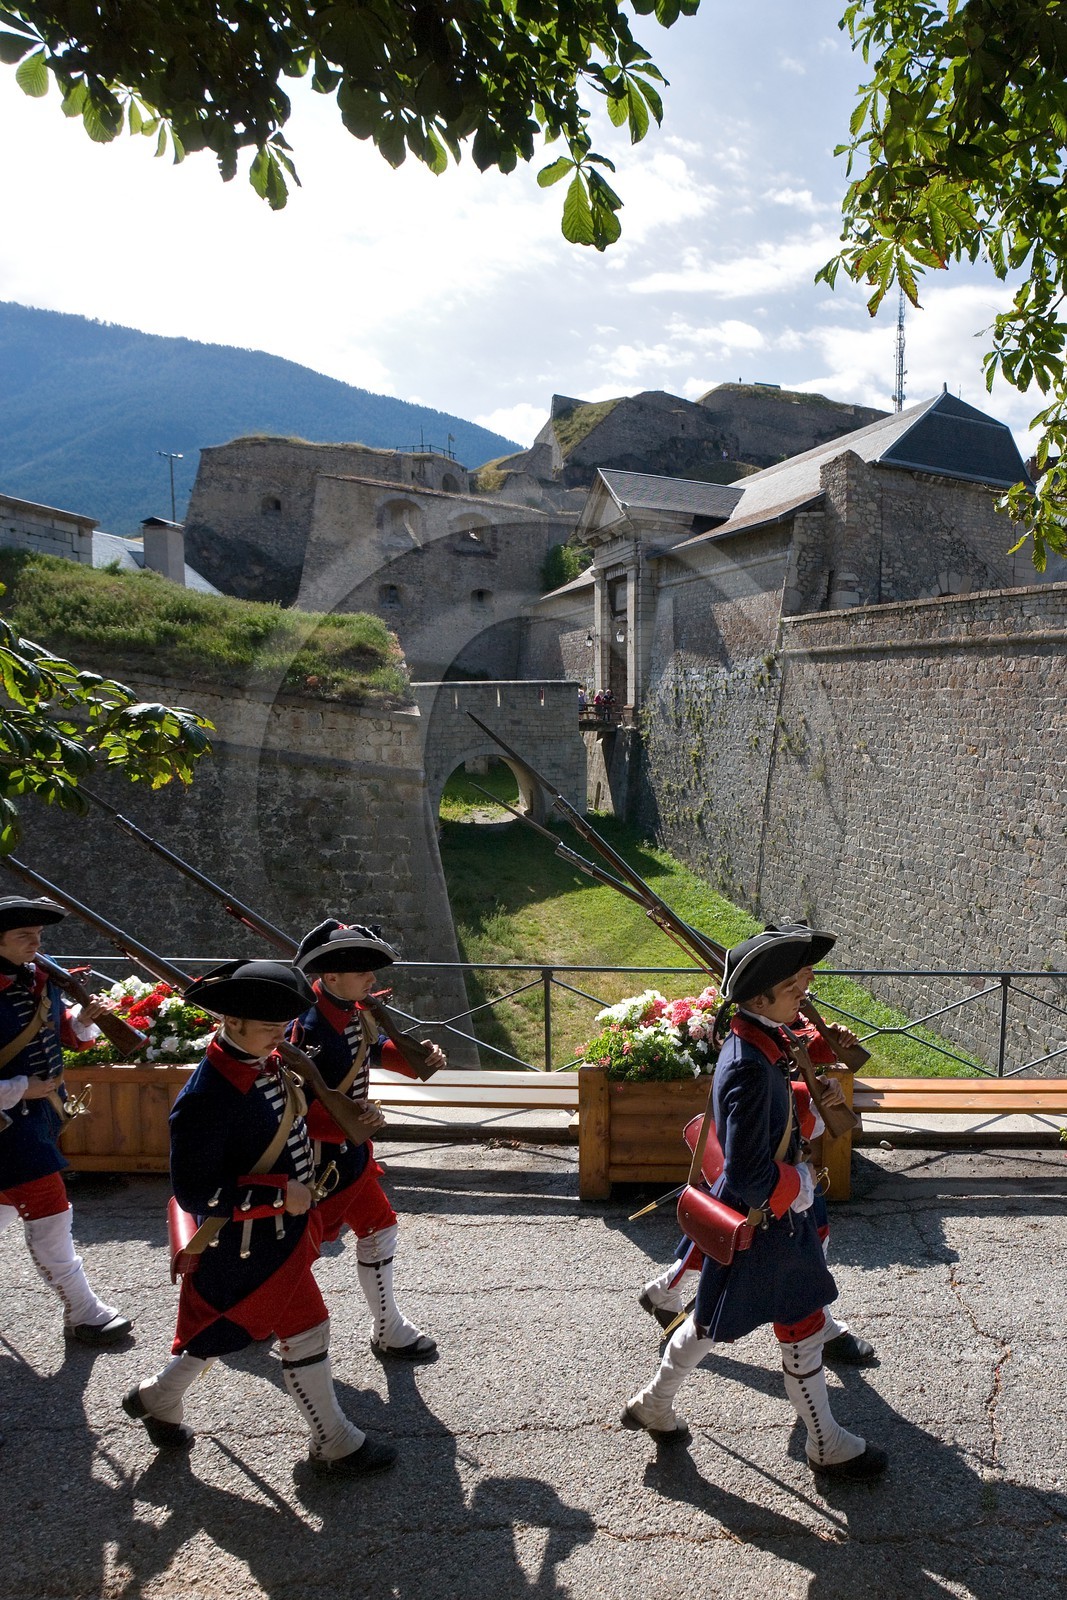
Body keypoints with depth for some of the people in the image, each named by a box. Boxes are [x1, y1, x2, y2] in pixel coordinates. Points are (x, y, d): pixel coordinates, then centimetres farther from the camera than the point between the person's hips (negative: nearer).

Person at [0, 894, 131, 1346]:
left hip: (42, 1111, 8)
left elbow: (64, 1032, 14)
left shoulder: (40, 979, 1)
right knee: (49, 1212, -5)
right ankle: (82, 1313, 7)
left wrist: (83, 1019, -6)